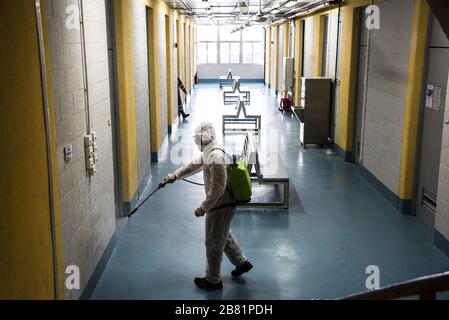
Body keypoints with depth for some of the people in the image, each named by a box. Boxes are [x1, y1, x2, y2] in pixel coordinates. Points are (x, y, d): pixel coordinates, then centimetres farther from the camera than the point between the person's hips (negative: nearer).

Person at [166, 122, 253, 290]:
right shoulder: (209, 153, 4)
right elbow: (194, 165, 22)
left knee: (213, 243, 6)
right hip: (223, 204, 10)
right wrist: (175, 175, 23)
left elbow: (218, 188, -29)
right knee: (224, 235, 28)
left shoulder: (216, 157, -28)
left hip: (221, 206, -10)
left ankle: (213, 280, 23)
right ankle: (241, 262, 44)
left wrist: (204, 208, -22)